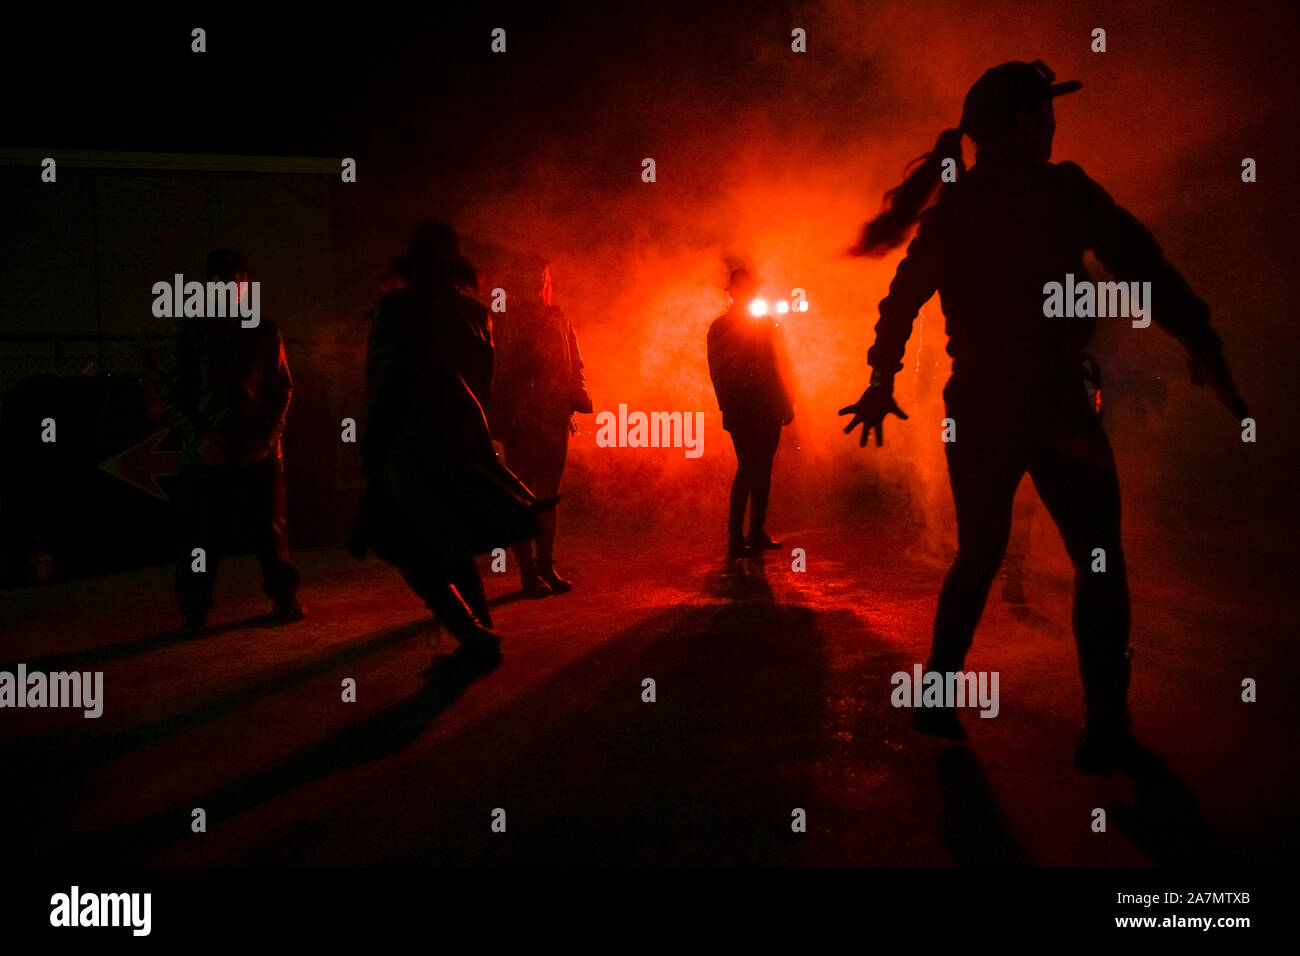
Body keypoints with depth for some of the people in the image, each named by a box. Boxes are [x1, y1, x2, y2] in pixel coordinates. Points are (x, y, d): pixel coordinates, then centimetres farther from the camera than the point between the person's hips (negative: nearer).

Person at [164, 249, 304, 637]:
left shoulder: (265, 330, 9)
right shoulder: (190, 331, 6)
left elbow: (283, 388, 8)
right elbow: (172, 391, 5)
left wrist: (268, 436, -5)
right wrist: (199, 438, -8)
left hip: (259, 449, 1)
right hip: (207, 450, -1)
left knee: (270, 527, 3)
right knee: (199, 533, -1)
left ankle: (284, 597, 18)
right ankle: (193, 611, 10)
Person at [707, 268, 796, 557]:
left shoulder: (767, 324, 15)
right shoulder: (720, 328, 2)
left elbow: (781, 364, 15)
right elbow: (717, 370, -2)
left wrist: (787, 403, 7)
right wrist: (728, 408, -11)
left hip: (768, 412, 5)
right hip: (742, 413, -5)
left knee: (761, 470, 7)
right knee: (748, 469, -10)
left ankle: (758, 533, 15)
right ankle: (735, 538, -6)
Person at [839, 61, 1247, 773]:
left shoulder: (951, 208, 9)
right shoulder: (1059, 189, -6)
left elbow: (902, 299, 12)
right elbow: (1141, 267, -11)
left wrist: (883, 382, 19)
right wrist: (1202, 347, -7)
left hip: (974, 408, 6)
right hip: (1051, 401, -5)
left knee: (977, 556, 19)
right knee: (1099, 561, 5)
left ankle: (938, 696, 17)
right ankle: (1105, 729, 0)